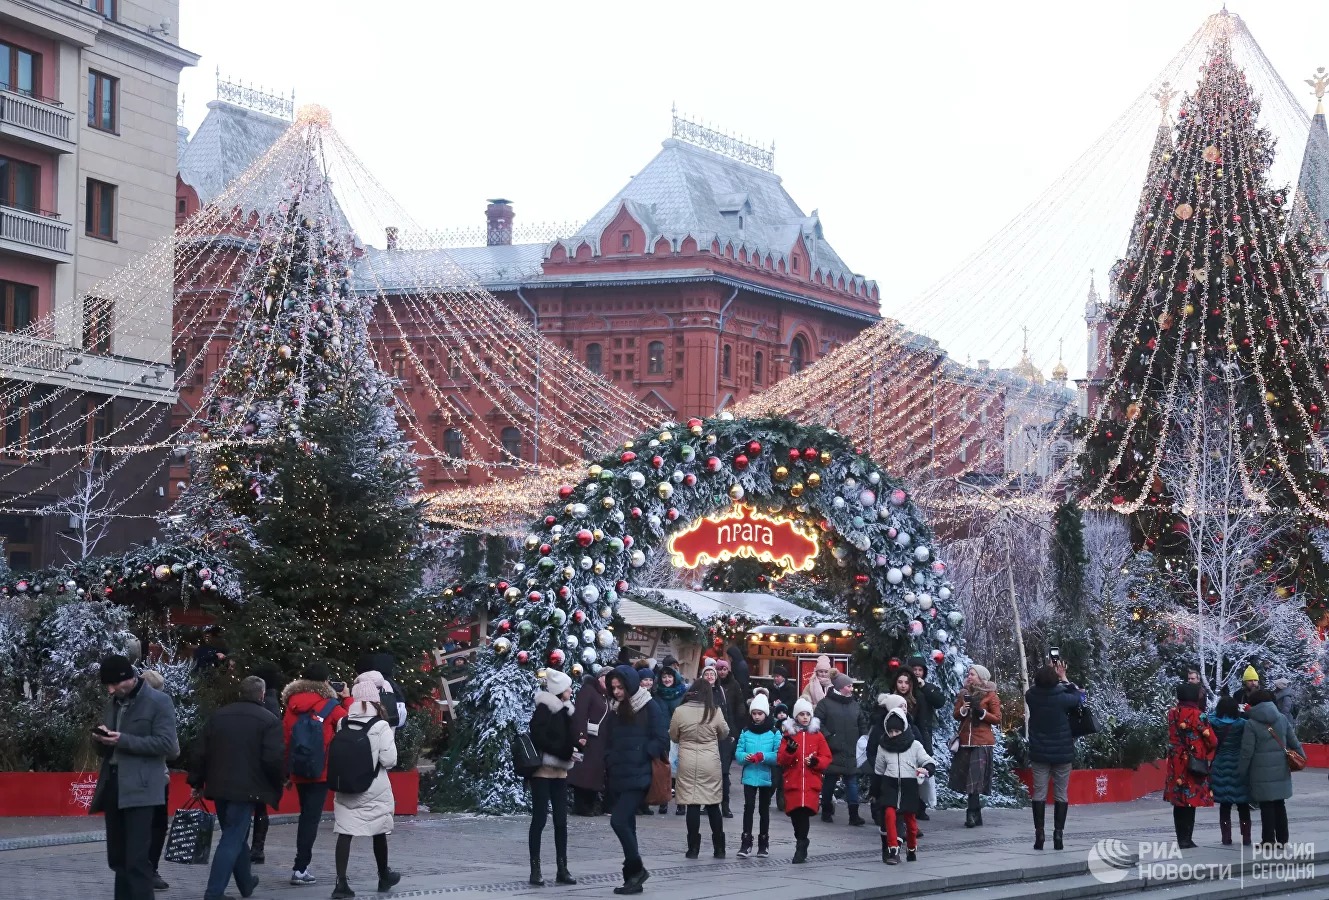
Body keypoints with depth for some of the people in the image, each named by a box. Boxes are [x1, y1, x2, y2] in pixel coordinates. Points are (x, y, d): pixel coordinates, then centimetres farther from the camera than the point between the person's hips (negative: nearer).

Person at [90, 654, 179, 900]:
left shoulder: (159, 702, -4)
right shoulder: (112, 703, 17)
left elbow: (166, 743, -12)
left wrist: (124, 740, -18)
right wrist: (100, 739, -2)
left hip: (140, 788, -7)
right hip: (112, 785, 7)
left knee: (137, 859, -12)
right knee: (117, 858, 9)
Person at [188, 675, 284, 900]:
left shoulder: (217, 716, 9)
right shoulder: (269, 720, -7)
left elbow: (202, 753, 9)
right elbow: (273, 759, -14)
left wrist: (197, 782, 16)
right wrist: (278, 787, 0)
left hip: (219, 787, 6)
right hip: (246, 789, -6)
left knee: (236, 836, 21)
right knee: (232, 840, -4)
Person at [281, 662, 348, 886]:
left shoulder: (291, 704, 5)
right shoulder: (330, 706, -8)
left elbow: (284, 737, 8)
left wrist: (286, 770, 15)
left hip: (297, 770, 5)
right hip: (320, 771, -5)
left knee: (306, 816, 18)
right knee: (311, 818, -3)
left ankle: (301, 865, 20)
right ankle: (300, 869, -9)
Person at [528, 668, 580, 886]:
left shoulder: (565, 711, 12)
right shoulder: (544, 709, -11)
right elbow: (540, 739, -18)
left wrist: (575, 744, -5)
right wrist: (565, 751, -17)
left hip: (560, 772, 7)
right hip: (543, 771, -7)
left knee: (561, 821, 6)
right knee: (539, 820, -3)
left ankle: (562, 869, 10)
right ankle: (535, 870, 2)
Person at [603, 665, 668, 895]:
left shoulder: (649, 708, -6)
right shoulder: (614, 710, 12)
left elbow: (662, 740, -8)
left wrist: (638, 755, -11)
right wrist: (610, 761, 2)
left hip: (637, 777, -6)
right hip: (617, 777, 6)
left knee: (619, 821, -17)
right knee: (626, 825, 7)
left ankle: (635, 870, -3)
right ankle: (633, 878, 13)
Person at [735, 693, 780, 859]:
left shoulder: (774, 732, -3)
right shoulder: (746, 732, 4)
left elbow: (779, 755, -9)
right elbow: (738, 752, 2)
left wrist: (764, 756, -24)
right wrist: (745, 757, -20)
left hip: (767, 777, -1)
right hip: (749, 776, 1)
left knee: (764, 809, 10)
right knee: (748, 807, -6)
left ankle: (763, 844, 20)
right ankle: (746, 843, -6)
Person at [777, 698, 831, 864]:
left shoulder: (817, 735, 7)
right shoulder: (789, 734, 8)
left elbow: (826, 758, 7)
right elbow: (780, 760, 4)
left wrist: (816, 761, -13)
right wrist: (789, 750, -15)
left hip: (811, 783, -1)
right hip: (792, 782, 1)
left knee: (804, 812, -14)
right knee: (796, 814, 0)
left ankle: (801, 847, -8)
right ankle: (802, 847, 18)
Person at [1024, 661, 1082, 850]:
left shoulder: (1031, 696, -8)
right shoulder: (1061, 698, -14)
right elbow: (1077, 696, 8)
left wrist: (1047, 673, 18)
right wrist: (1064, 678, 17)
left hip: (1039, 754, 2)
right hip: (1062, 754, -2)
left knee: (1039, 794, 6)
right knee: (1061, 795, 6)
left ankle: (1039, 834, 1)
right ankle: (1058, 834, 3)